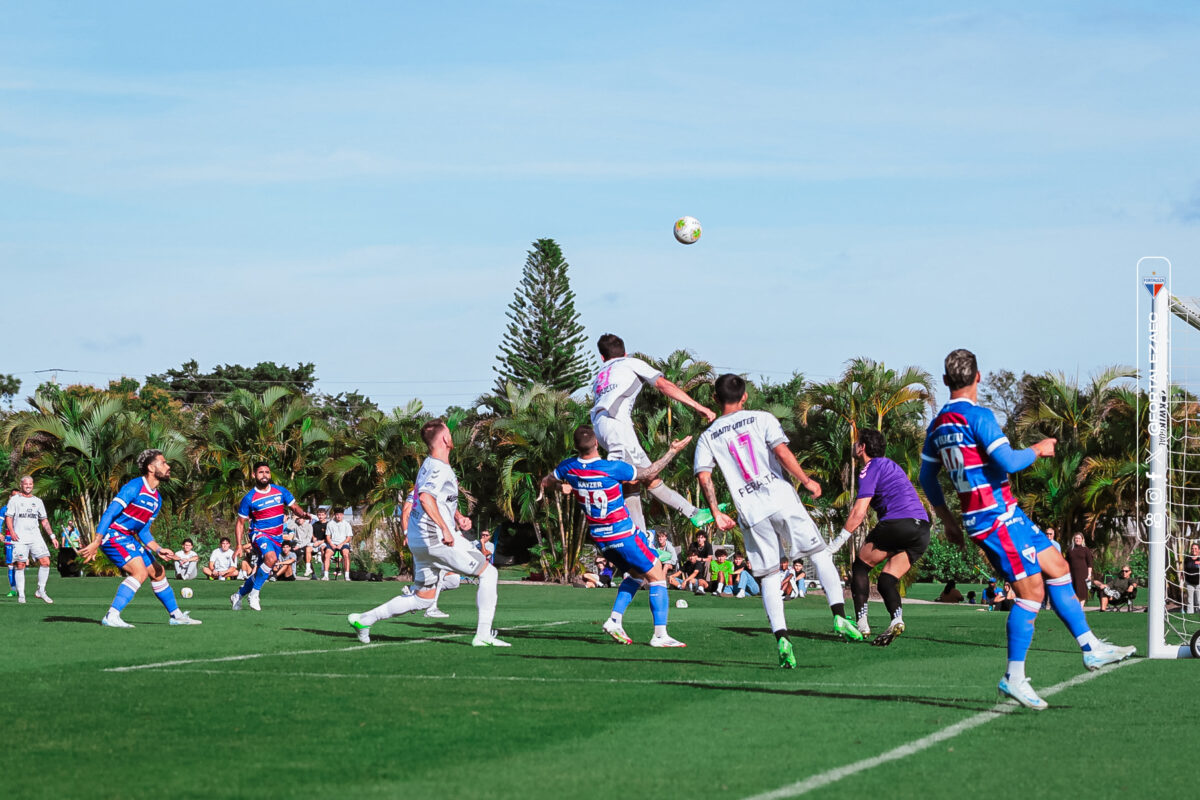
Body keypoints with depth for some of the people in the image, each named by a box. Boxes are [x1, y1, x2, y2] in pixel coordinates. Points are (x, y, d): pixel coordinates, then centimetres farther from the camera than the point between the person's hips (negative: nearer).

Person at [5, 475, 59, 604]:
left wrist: (52, 536, 13)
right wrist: (11, 531, -15)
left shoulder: (38, 501, 17)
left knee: (45, 562, -11)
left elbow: (44, 521, 21)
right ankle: (21, 595, -1)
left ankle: (40, 591, 0)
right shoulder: (15, 500, 8)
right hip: (20, 539, -3)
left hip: (35, 537, 3)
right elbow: (8, 517, 2)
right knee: (20, 565, -8)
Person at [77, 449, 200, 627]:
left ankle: (176, 615, 30)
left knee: (158, 572, 15)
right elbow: (110, 513, -22)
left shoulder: (157, 499, 11)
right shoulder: (135, 487, -17)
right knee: (140, 572, -24)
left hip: (129, 538, 9)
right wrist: (96, 542, -28)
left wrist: (158, 550, 0)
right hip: (113, 535, -9)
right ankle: (111, 617, -26)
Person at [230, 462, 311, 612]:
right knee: (271, 558, -34)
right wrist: (239, 545, -9)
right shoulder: (249, 498, -5)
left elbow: (295, 507, 11)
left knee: (263, 573, 7)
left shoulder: (281, 491, 3)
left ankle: (237, 596, 29)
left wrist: (303, 513, -13)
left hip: (277, 538, 5)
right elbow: (240, 523, 0)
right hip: (259, 534, -5)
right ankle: (254, 594, -21)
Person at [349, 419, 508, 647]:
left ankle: (363, 619, 15)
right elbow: (426, 497, -31)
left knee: (423, 599, 17)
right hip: (436, 540, -10)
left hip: (419, 541, 10)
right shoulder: (439, 468, -14)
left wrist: (459, 517, 15)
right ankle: (483, 635, -5)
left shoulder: (430, 465, 18)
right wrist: (445, 529, -30)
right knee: (489, 573, -2)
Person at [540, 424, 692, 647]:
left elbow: (546, 482, 15)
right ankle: (660, 635, -7)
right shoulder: (613, 468, -21)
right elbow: (649, 474, -7)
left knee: (636, 575, 24)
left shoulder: (569, 468, -5)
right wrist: (672, 451, 5)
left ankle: (614, 619, 10)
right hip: (624, 534, -7)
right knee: (657, 576, 2)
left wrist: (564, 487, 35)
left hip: (600, 538, 7)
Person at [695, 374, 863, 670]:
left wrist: (716, 513, 4)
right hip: (781, 499, -2)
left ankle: (781, 636, -11)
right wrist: (806, 481, -1)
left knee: (768, 576, 6)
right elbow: (781, 451, -9)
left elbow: (703, 475, 0)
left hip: (750, 512, 2)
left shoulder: (708, 437, 11)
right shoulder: (762, 419, 5)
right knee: (819, 553, 12)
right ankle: (839, 614, -1)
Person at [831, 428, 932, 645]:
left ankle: (861, 622, -1)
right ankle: (896, 618, -17)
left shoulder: (871, 468, 2)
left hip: (897, 522, -7)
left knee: (860, 566, 9)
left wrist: (835, 545, -3)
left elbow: (858, 513, -6)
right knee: (887, 580, 11)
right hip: (922, 530, 7)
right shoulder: (891, 465, 28)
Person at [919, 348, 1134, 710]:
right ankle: (1014, 677, -5)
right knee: (1031, 591, -8)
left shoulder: (938, 424, 11)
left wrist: (947, 519, 27)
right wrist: (1038, 449, -2)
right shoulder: (977, 415, -15)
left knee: (1057, 567, 14)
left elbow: (927, 476, 19)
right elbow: (1008, 462, -21)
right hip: (997, 516, -9)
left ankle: (1091, 648, 16)